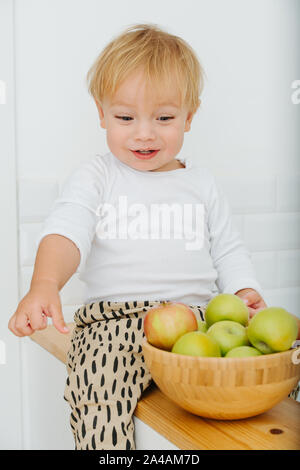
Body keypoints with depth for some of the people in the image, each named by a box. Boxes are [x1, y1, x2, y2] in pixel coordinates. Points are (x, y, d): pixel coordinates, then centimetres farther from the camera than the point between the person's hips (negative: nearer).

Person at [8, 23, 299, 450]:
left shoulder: (201, 183, 17)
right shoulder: (95, 177, 8)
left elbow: (227, 250, 19)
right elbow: (66, 231, -8)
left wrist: (245, 292, -3)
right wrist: (44, 286, -29)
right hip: (115, 320, -2)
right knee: (99, 398, -30)